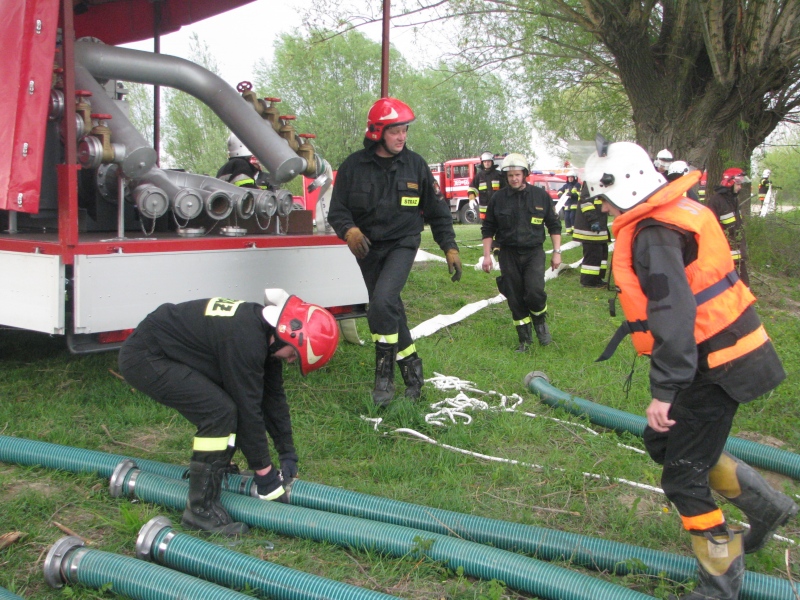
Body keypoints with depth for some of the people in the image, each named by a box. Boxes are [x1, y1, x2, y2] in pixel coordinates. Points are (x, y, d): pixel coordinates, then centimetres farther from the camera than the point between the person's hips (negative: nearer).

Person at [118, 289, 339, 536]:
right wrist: (265, 474, -14)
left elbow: (273, 395, 9)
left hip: (159, 353, 10)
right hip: (144, 358, -10)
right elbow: (248, 408, -23)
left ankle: (214, 474, 25)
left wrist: (288, 454, 13)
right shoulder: (244, 340, -28)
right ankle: (200, 509, -10)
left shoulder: (263, 330, 1)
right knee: (220, 411, -20)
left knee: (228, 404, 9)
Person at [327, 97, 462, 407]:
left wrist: (450, 247, 5)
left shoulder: (415, 164, 1)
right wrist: (349, 230, -24)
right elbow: (337, 209, -2)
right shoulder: (354, 166, -3)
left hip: (402, 244, -2)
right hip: (368, 248, 2)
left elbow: (436, 210, 8)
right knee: (389, 311, 10)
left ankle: (385, 373, -12)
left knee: (382, 301, -24)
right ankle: (412, 369, 27)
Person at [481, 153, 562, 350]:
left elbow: (554, 225, 8)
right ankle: (525, 339, 18)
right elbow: (488, 229, 8)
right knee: (515, 299, 4)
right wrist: (487, 255, 2)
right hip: (508, 254, 1)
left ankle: (540, 321, 12)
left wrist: (557, 252, 4)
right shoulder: (498, 198, 2)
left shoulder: (541, 196, 2)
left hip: (534, 252, -1)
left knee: (535, 291, -19)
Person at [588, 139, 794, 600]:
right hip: (722, 352, 10)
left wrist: (664, 391, -29)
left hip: (714, 366, -10)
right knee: (665, 443, 22)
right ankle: (765, 505, 31)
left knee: (684, 475, 0)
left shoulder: (653, 234, -21)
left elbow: (674, 314, -30)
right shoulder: (679, 212, 10)